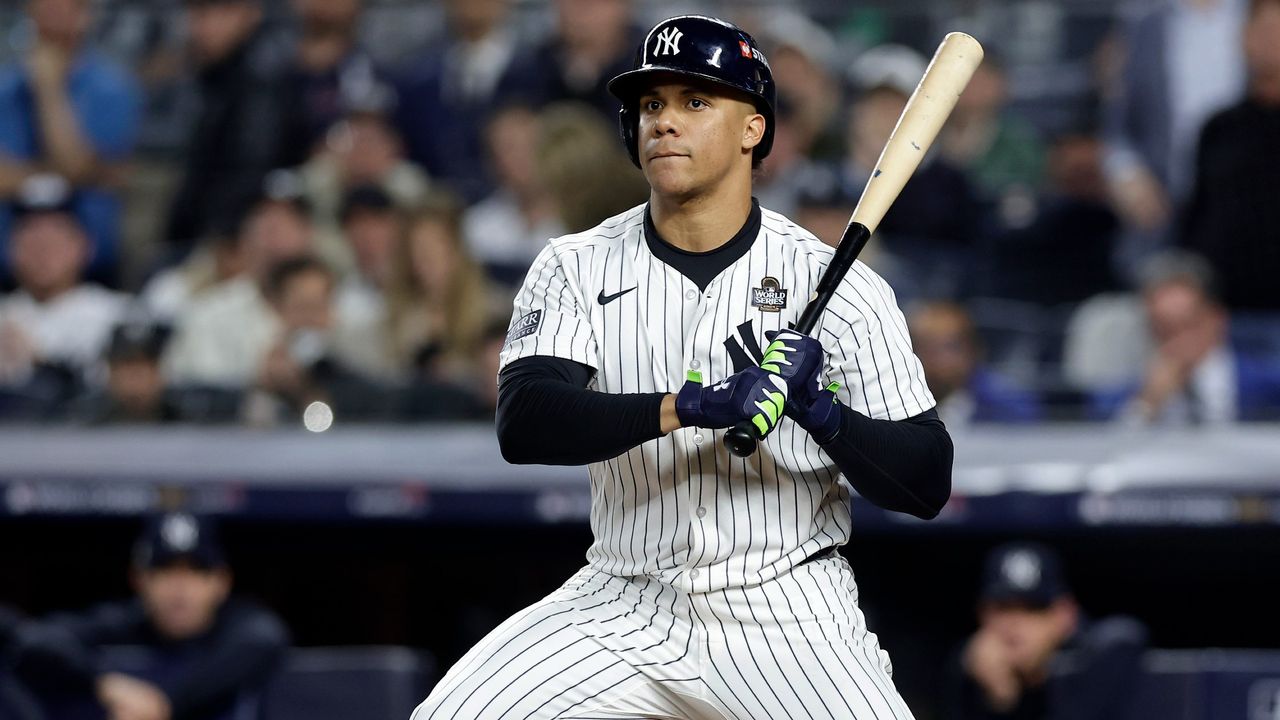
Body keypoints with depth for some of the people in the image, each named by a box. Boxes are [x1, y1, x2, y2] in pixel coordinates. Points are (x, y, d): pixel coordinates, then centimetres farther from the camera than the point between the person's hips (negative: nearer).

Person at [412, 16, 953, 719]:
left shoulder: (843, 289, -5)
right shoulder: (576, 269, 0)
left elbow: (928, 487, -7)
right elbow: (523, 423, -18)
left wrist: (818, 409, -25)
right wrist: (693, 406, -30)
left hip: (786, 612, -2)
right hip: (625, 608, 2)